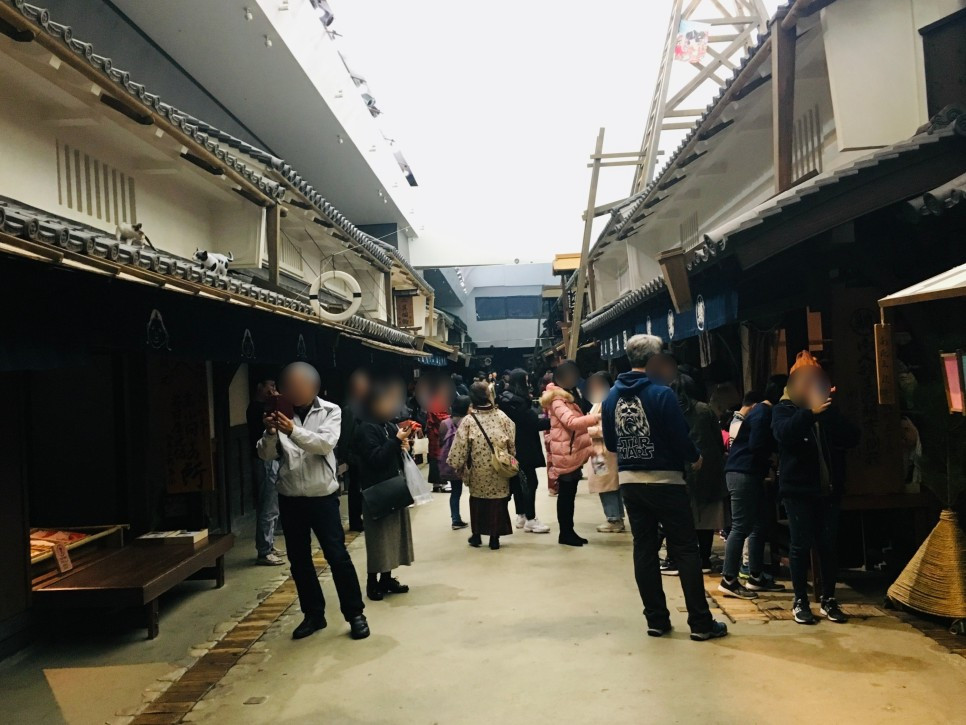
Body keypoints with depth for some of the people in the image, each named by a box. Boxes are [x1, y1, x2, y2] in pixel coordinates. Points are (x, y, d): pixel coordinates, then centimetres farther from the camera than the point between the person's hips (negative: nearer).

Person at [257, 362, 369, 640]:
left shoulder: (330, 411, -4)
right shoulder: (282, 414, 4)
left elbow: (325, 443, -20)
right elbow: (266, 454, 0)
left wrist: (292, 431, -32)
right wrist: (270, 433, -20)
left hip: (322, 497, -4)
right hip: (290, 499, 4)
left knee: (337, 556, -2)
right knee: (299, 560, 11)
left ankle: (355, 614, 10)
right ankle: (314, 614, 26)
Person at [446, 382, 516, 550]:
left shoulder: (468, 420, -10)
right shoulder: (501, 416, -7)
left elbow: (460, 448, -7)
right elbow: (513, 443, -2)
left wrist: (456, 465, 7)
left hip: (478, 471, 0)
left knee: (477, 501, 16)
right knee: (497, 501, 9)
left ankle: (477, 535, 24)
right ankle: (494, 537, 13)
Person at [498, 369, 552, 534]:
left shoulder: (506, 398, 11)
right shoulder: (516, 401, -20)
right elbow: (533, 423, -20)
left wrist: (540, 418, 5)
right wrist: (552, 420, -14)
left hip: (514, 448, 10)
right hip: (522, 449, -10)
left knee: (518, 482, 15)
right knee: (530, 482, -6)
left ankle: (521, 516, 23)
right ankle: (530, 520, -2)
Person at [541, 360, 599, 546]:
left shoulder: (572, 393, 15)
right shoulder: (557, 399, -17)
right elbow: (571, 422, -31)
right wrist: (597, 418, -38)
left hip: (575, 451, 9)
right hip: (565, 453, -9)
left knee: (570, 493, 14)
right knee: (565, 494, -1)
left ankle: (569, 531, 22)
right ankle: (565, 533, 7)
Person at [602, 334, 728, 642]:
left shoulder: (611, 397, 3)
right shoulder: (662, 393, -15)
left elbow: (610, 443, 9)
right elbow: (681, 437, -13)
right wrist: (695, 457, 6)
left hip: (629, 481, 5)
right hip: (665, 480, -5)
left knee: (644, 550, 10)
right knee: (686, 550, 4)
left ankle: (656, 620, 15)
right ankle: (701, 623, 8)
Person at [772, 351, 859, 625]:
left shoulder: (829, 410, 13)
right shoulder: (785, 408, 1)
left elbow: (852, 438, -2)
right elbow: (784, 433, -21)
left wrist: (832, 412, -14)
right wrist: (810, 412, -32)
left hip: (829, 488, 4)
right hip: (798, 488, -4)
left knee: (829, 544, 6)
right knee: (801, 544, -1)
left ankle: (828, 600, 18)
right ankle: (800, 602, 8)